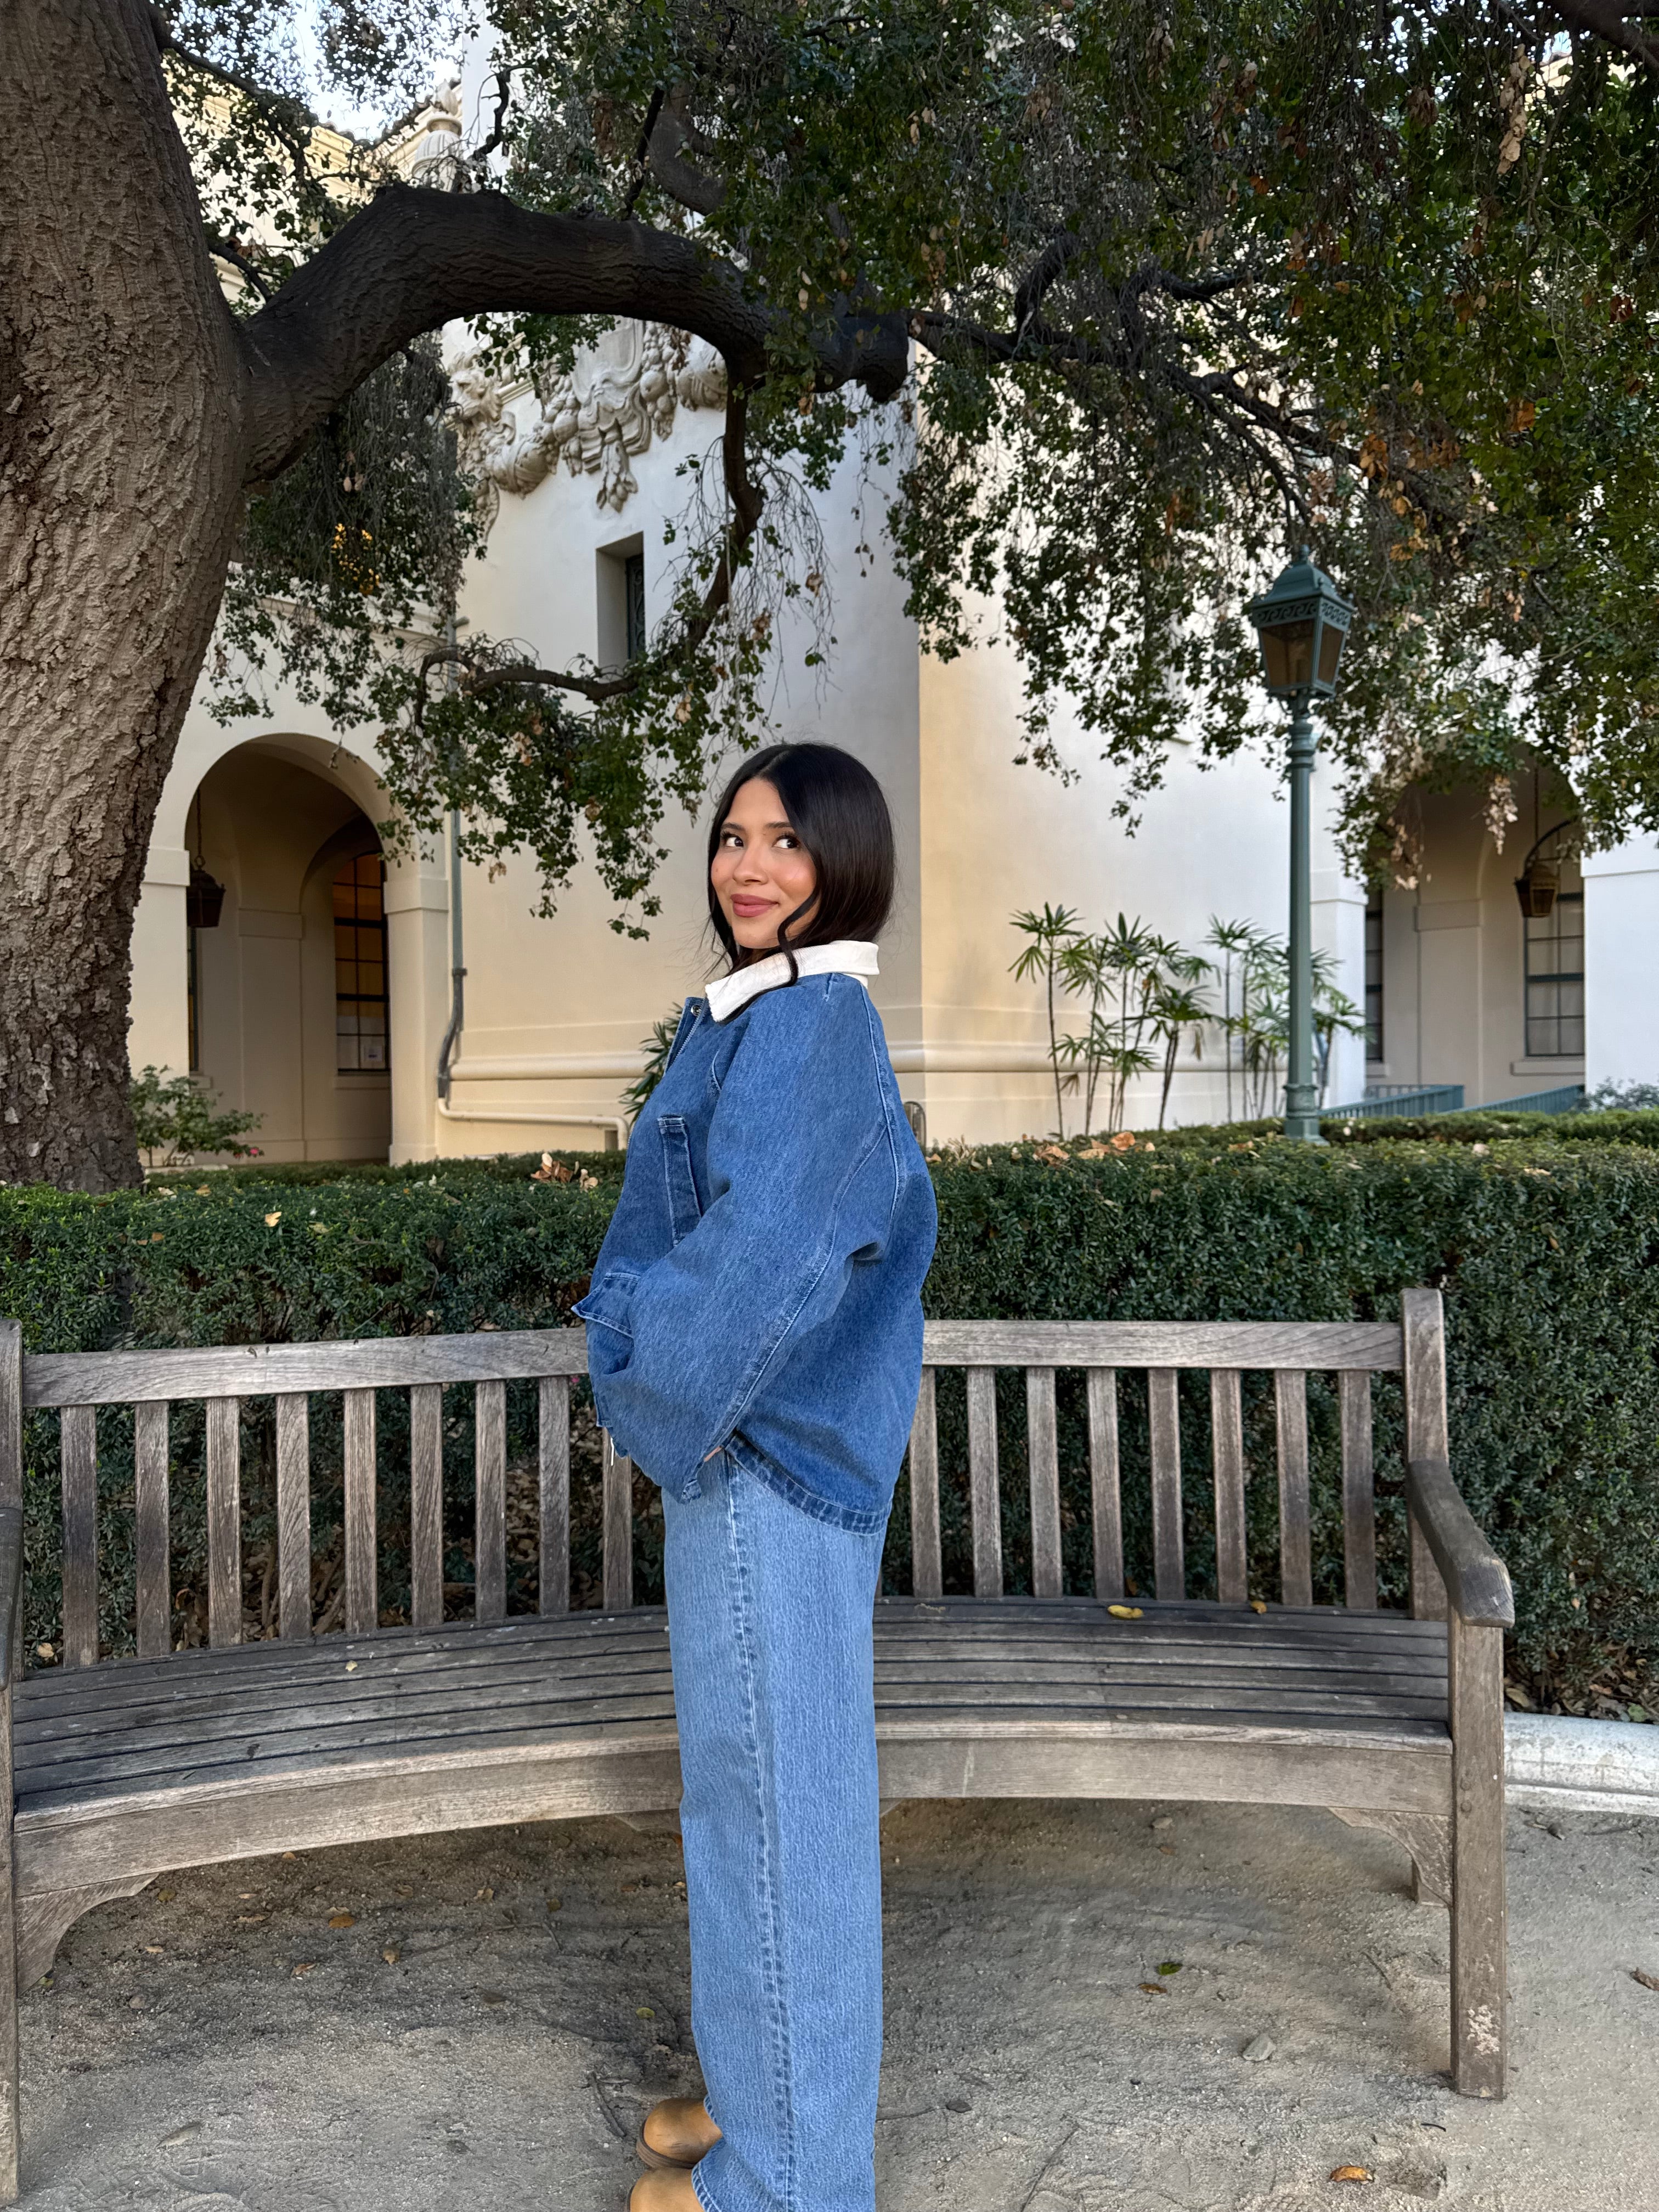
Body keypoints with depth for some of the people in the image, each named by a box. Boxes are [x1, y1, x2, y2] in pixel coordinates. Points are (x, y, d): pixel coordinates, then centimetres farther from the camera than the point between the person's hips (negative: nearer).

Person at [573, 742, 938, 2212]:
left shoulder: (811, 1027, -18)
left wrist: (660, 1400, -14)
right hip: (738, 1445, 10)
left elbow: (761, 1261, -26)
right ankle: (769, 2089, 40)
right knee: (753, 1781, 21)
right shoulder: (751, 1020, 13)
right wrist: (630, 1329, 3)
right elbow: (672, 1230, 18)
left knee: (774, 1791, 3)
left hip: (766, 1462, -10)